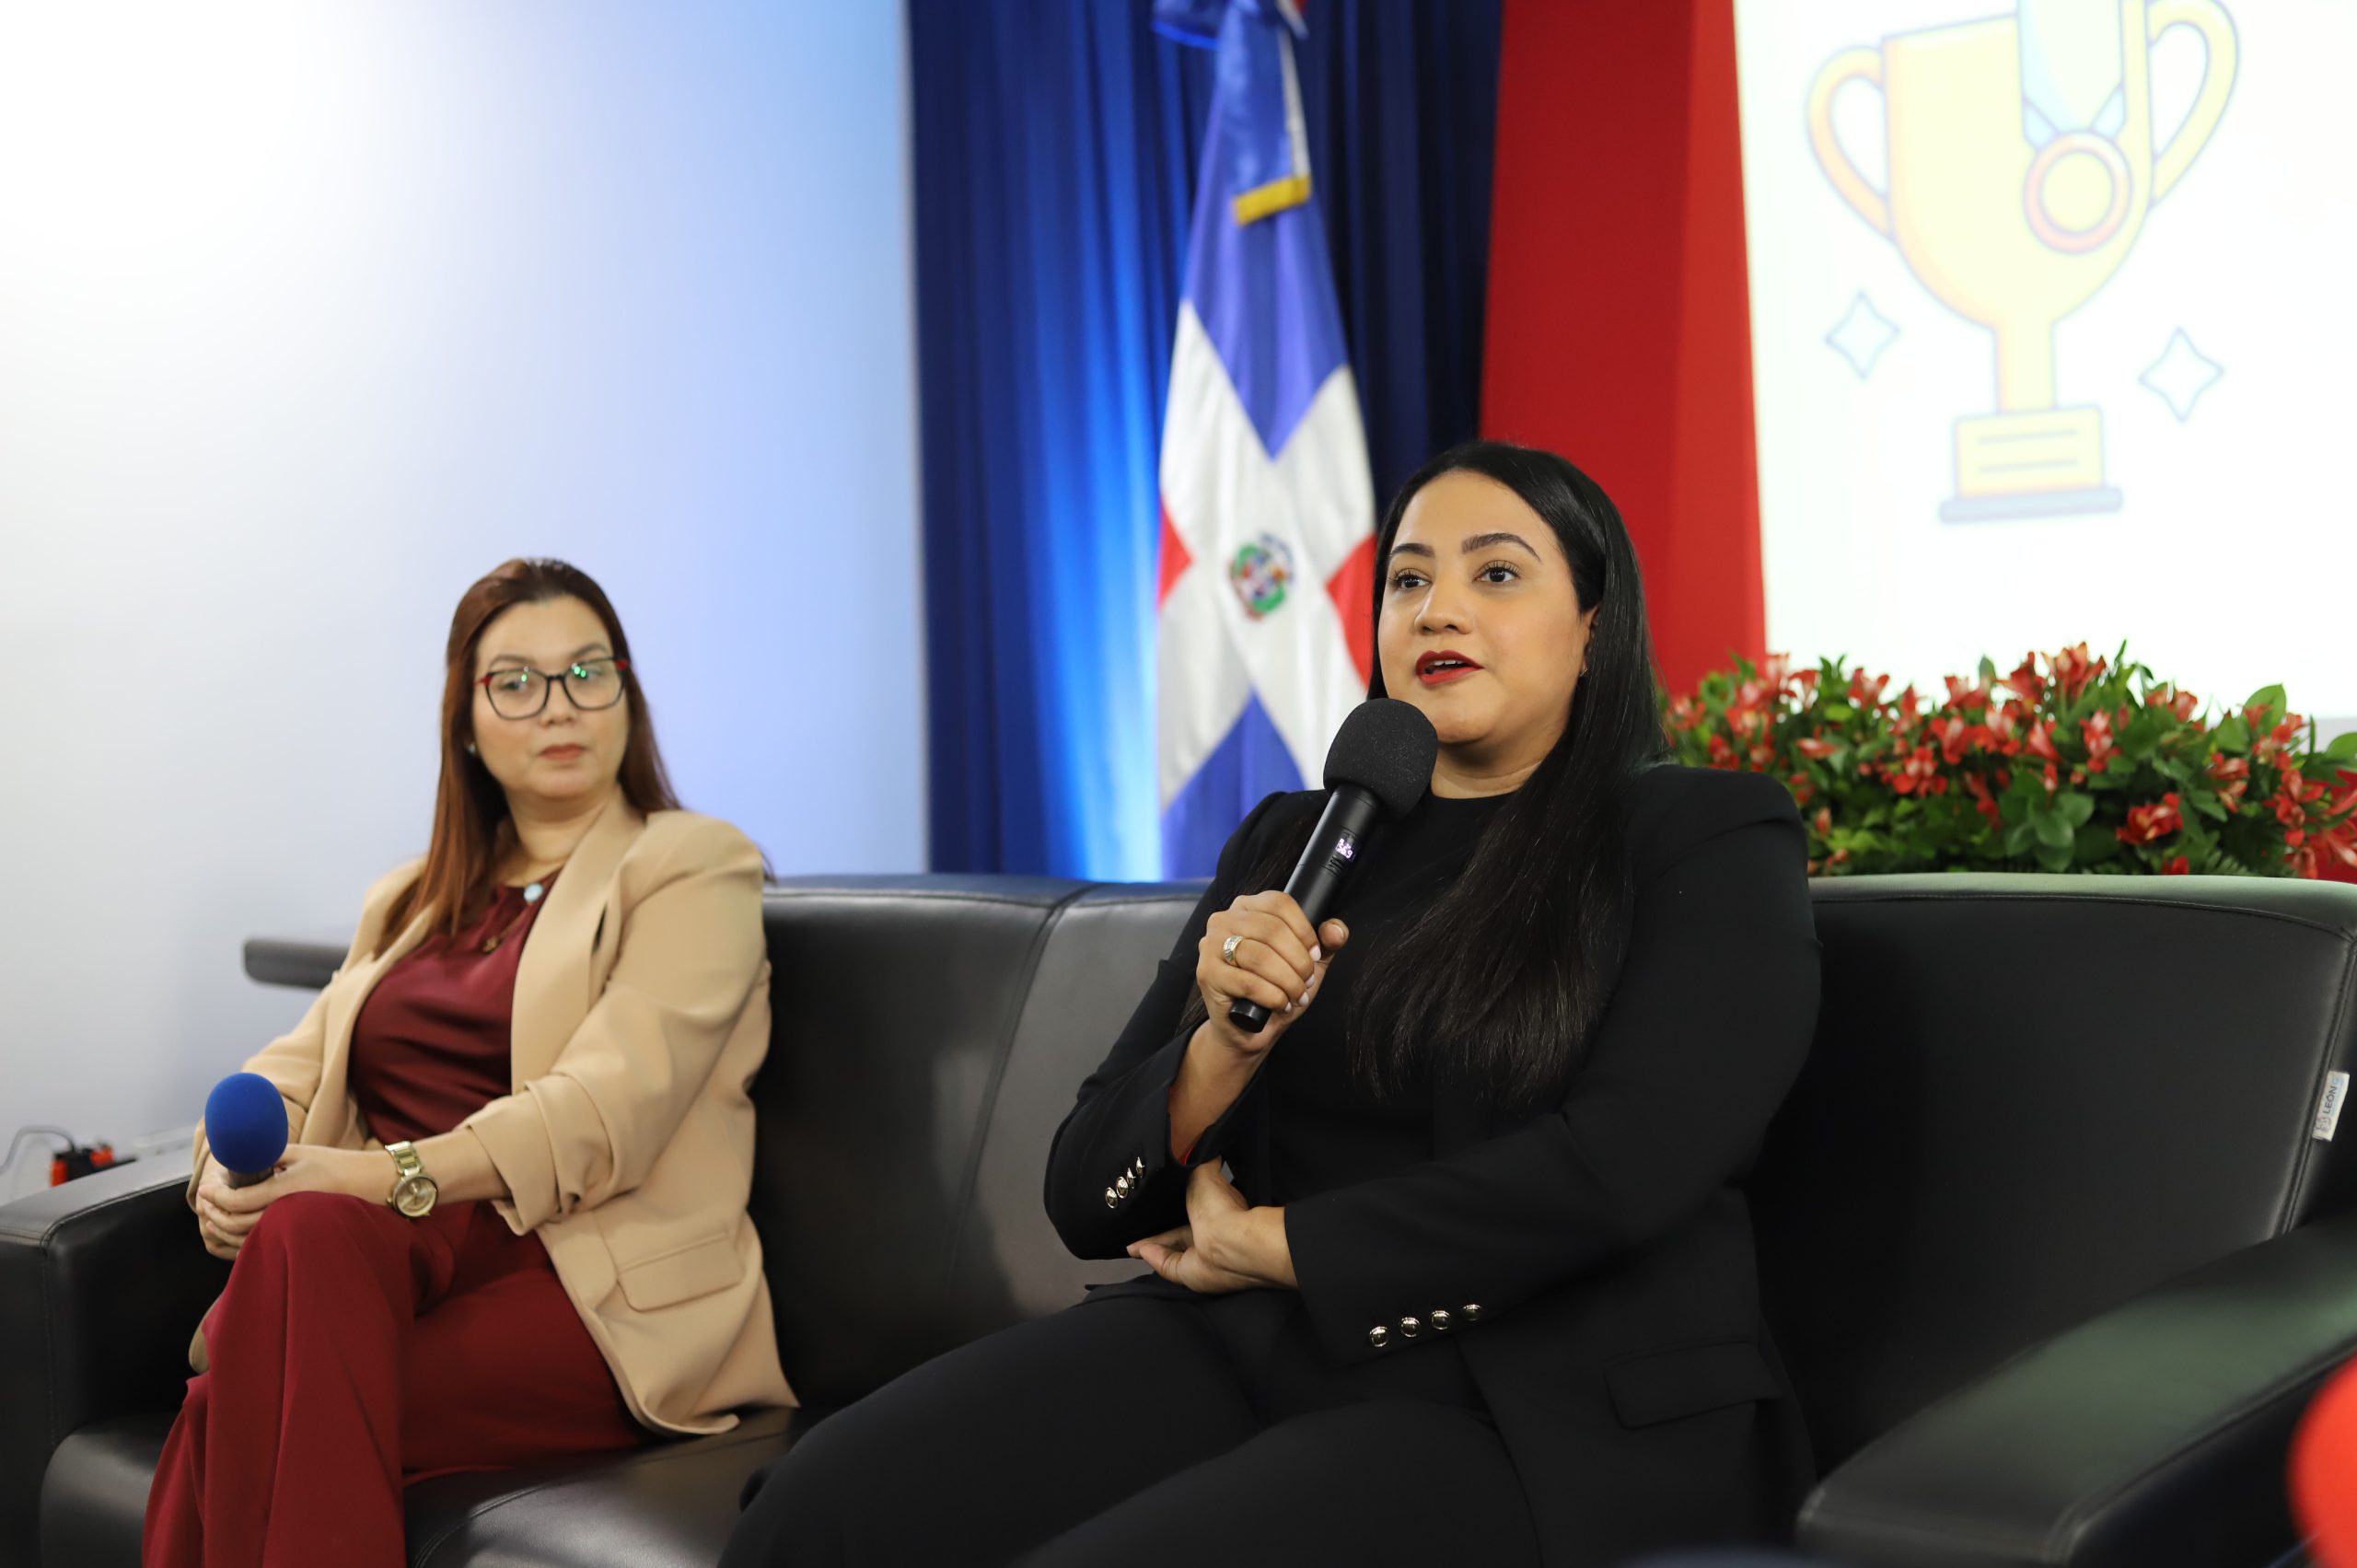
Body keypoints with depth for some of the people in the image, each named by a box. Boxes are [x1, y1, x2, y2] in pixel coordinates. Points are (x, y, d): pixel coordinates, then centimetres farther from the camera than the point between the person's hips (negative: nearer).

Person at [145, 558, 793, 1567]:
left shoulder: (692, 868, 5)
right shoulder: (409, 902, 28)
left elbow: (606, 1110, -10)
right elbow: (301, 1060, 17)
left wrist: (391, 1173, -22)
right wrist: (226, 1169, -7)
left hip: (606, 1299, -5)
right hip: (402, 1256, 5)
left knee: (269, 1405, -31)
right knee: (307, 1230, -33)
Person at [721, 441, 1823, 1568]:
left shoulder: (1715, 842, 4)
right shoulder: (1289, 843, 16)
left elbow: (1622, 1165, -13)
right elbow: (1087, 1200, 12)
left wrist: (1269, 1241, -4)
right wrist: (1222, 1050, -10)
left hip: (1550, 1406, -4)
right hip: (1240, 1344, 4)